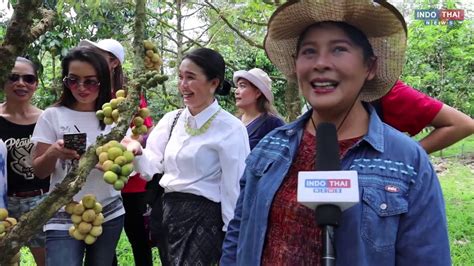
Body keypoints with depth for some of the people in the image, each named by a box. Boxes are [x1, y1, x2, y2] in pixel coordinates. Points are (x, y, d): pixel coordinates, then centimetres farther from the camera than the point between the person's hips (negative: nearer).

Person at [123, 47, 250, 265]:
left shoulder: (230, 128, -12)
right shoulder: (171, 119, 6)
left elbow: (234, 188, -11)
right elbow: (152, 166, 4)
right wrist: (138, 152, -16)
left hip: (204, 219, -6)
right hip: (168, 214, 6)